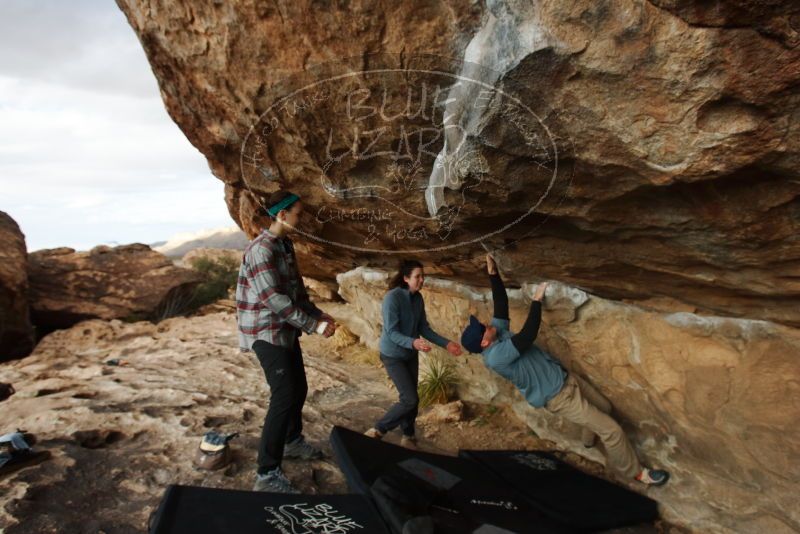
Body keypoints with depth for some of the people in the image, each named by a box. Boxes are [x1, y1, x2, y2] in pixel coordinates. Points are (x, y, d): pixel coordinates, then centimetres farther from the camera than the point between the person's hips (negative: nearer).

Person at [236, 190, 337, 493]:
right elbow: (273, 299, -26)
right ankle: (267, 474, -6)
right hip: (266, 332, -9)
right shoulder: (261, 249, -20)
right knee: (284, 396, -13)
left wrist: (318, 315, 4)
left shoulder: (286, 245, 10)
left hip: (286, 330, 9)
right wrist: (314, 326, -24)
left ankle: (293, 441, 40)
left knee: (298, 389, 19)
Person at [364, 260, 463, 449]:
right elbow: (392, 332, -26)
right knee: (410, 400, -9)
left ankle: (408, 436, 32)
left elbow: (424, 328, 3)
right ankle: (378, 431, 9)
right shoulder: (393, 297, -24)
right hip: (393, 355, -7)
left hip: (410, 354, 7)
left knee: (410, 397, 12)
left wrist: (446, 343, -5)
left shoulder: (418, 298, -3)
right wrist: (413, 342, -42)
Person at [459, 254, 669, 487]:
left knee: (604, 407, 26)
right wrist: (537, 300, -27)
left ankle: (589, 439, 54)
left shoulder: (498, 334, -2)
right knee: (612, 430, -4)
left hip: (564, 378, 9)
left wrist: (493, 273, -2)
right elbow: (527, 336, -35)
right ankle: (634, 471, 20)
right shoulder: (495, 357, -29)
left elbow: (501, 304, 3)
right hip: (558, 396, -9)